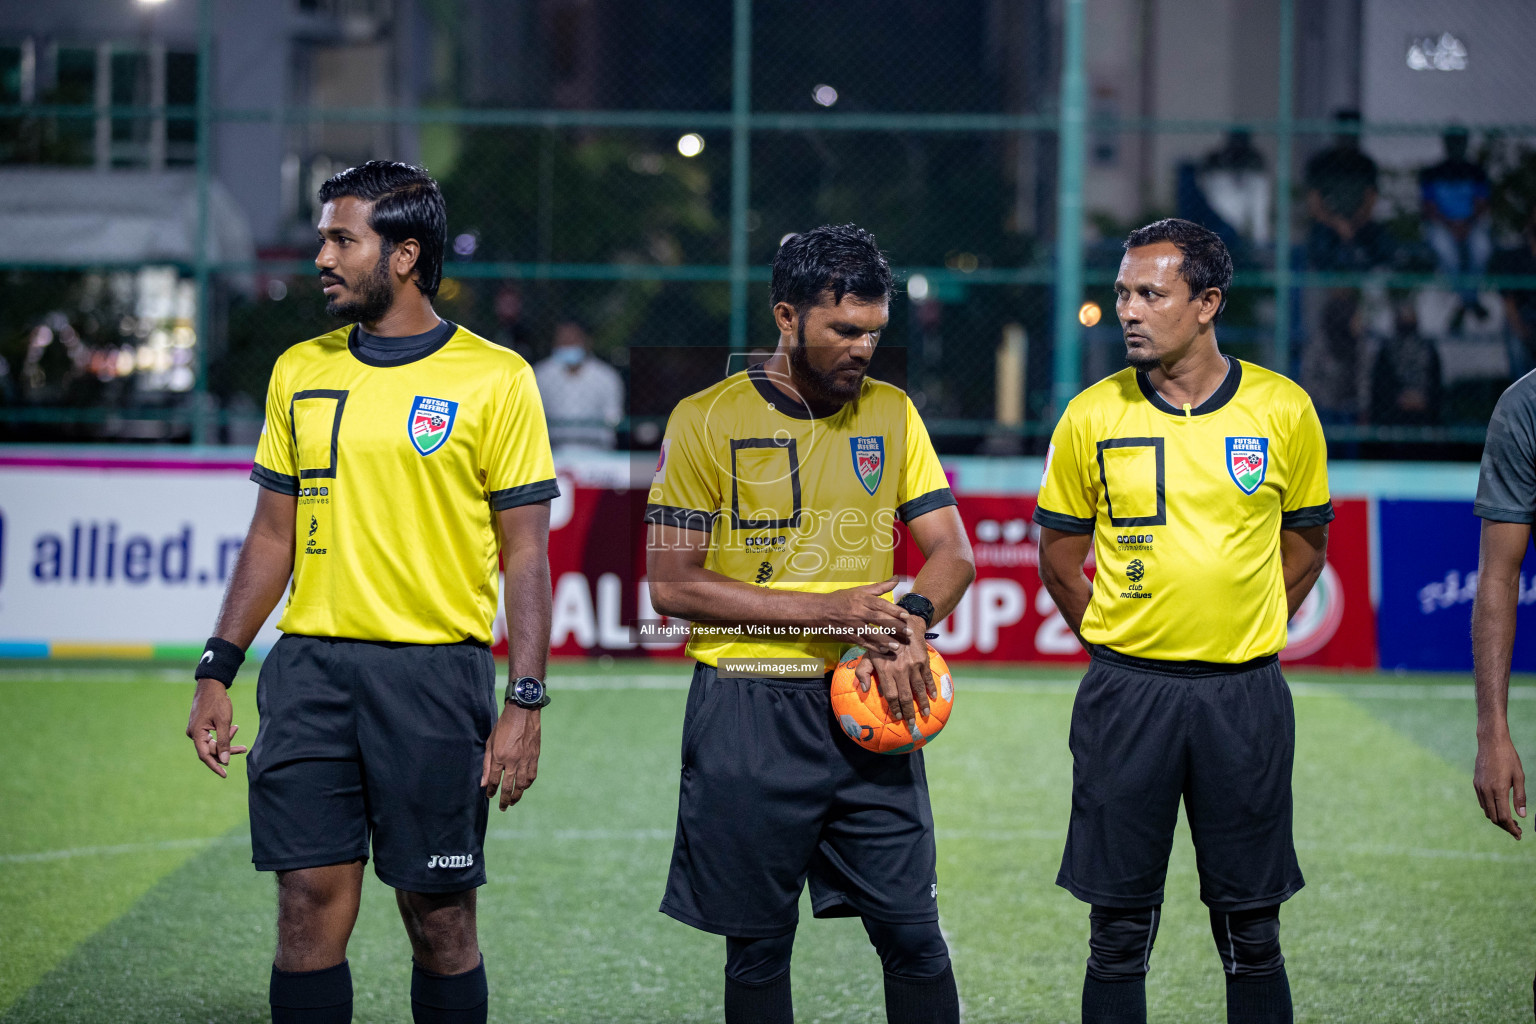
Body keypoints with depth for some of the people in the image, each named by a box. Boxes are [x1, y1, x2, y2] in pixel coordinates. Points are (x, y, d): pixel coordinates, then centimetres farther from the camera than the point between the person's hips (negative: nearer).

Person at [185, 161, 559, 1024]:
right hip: (310, 669, 4)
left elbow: (527, 554, -3)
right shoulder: (301, 371, 11)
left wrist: (525, 705, -9)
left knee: (439, 918, 3)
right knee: (311, 906, 0)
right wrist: (217, 671, 10)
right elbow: (273, 537, 16)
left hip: (435, 671, -3)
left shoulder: (495, 379, -3)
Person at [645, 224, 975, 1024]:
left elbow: (950, 553, 8)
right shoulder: (708, 419, -4)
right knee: (758, 948, 4)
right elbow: (672, 584, -7)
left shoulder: (891, 413, 9)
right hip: (751, 710, -3)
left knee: (912, 931, -1)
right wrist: (828, 610, -14)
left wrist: (907, 626, -15)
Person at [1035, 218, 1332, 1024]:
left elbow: (1304, 549, 12)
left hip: (1245, 693, 0)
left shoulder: (1283, 410, 0)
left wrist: (1242, 640, 7)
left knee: (1250, 930, 5)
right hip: (1126, 693, 0)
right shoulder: (1092, 416, 0)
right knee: (1119, 932, 4)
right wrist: (1122, 644, 6)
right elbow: (1060, 558, 10)